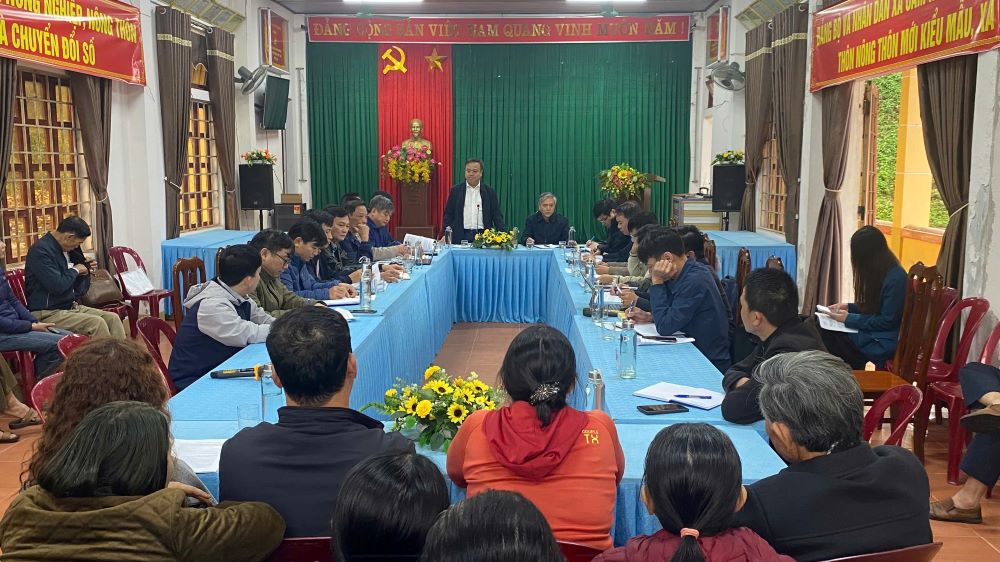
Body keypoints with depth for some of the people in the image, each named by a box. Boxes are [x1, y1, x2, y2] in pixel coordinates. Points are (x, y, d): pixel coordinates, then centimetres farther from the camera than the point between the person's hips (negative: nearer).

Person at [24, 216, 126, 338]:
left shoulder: (66, 250, 13)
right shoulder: (41, 250, -15)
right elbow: (57, 286, -24)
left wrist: (86, 270, 6)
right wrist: (75, 270, -8)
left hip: (71, 306, 9)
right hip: (47, 313, -9)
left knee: (113, 318, -10)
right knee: (96, 322, -27)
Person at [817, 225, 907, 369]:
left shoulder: (896, 278, -20)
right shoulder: (880, 272, 9)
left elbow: (887, 321, -20)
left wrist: (849, 319, -15)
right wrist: (848, 307, 8)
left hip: (884, 342, -9)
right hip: (873, 333, 9)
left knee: (826, 336, -19)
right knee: (822, 329, -9)